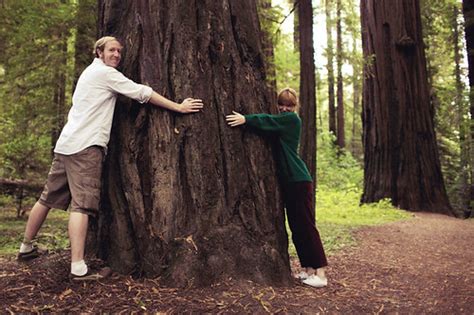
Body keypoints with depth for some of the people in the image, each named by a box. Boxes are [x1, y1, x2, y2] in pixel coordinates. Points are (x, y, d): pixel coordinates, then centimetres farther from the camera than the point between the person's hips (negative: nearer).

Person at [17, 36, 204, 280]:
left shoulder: (89, 72, 25)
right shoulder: (105, 73, -3)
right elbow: (143, 93, -7)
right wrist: (178, 107, -4)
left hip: (65, 144, 9)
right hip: (86, 146, -9)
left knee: (48, 198, 17)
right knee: (82, 204, -14)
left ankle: (26, 247, 30)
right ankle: (78, 267, -16)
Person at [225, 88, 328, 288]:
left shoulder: (293, 119, -5)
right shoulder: (282, 122, 19)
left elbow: (269, 121, -18)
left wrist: (245, 119, -25)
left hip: (299, 181, -8)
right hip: (288, 181, 8)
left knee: (306, 225, -9)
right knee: (296, 227, 8)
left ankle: (320, 273, -4)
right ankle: (308, 269, 16)